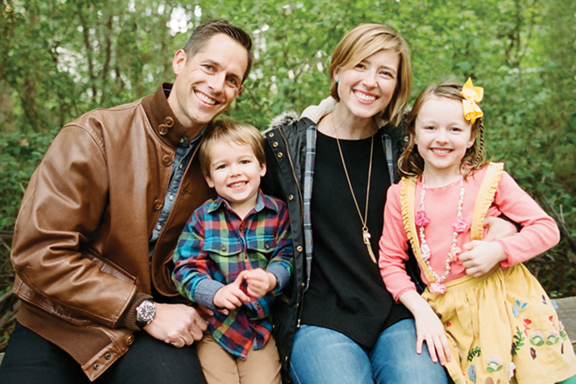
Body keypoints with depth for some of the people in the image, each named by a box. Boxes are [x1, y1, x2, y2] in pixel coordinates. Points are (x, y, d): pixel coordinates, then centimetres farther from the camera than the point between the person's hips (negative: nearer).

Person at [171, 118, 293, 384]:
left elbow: (286, 257, -5)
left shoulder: (278, 213, 0)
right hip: (213, 324, 0)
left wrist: (271, 280, -26)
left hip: (261, 324, 1)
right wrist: (217, 294, -24)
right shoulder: (201, 218, -3)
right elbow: (186, 268, -7)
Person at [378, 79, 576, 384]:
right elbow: (390, 261, 2)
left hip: (505, 301, -1)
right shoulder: (401, 196, 0)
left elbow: (547, 229, -2)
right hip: (448, 315, 1)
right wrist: (421, 311, -8)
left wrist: (498, 250, -17)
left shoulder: (491, 179, -3)